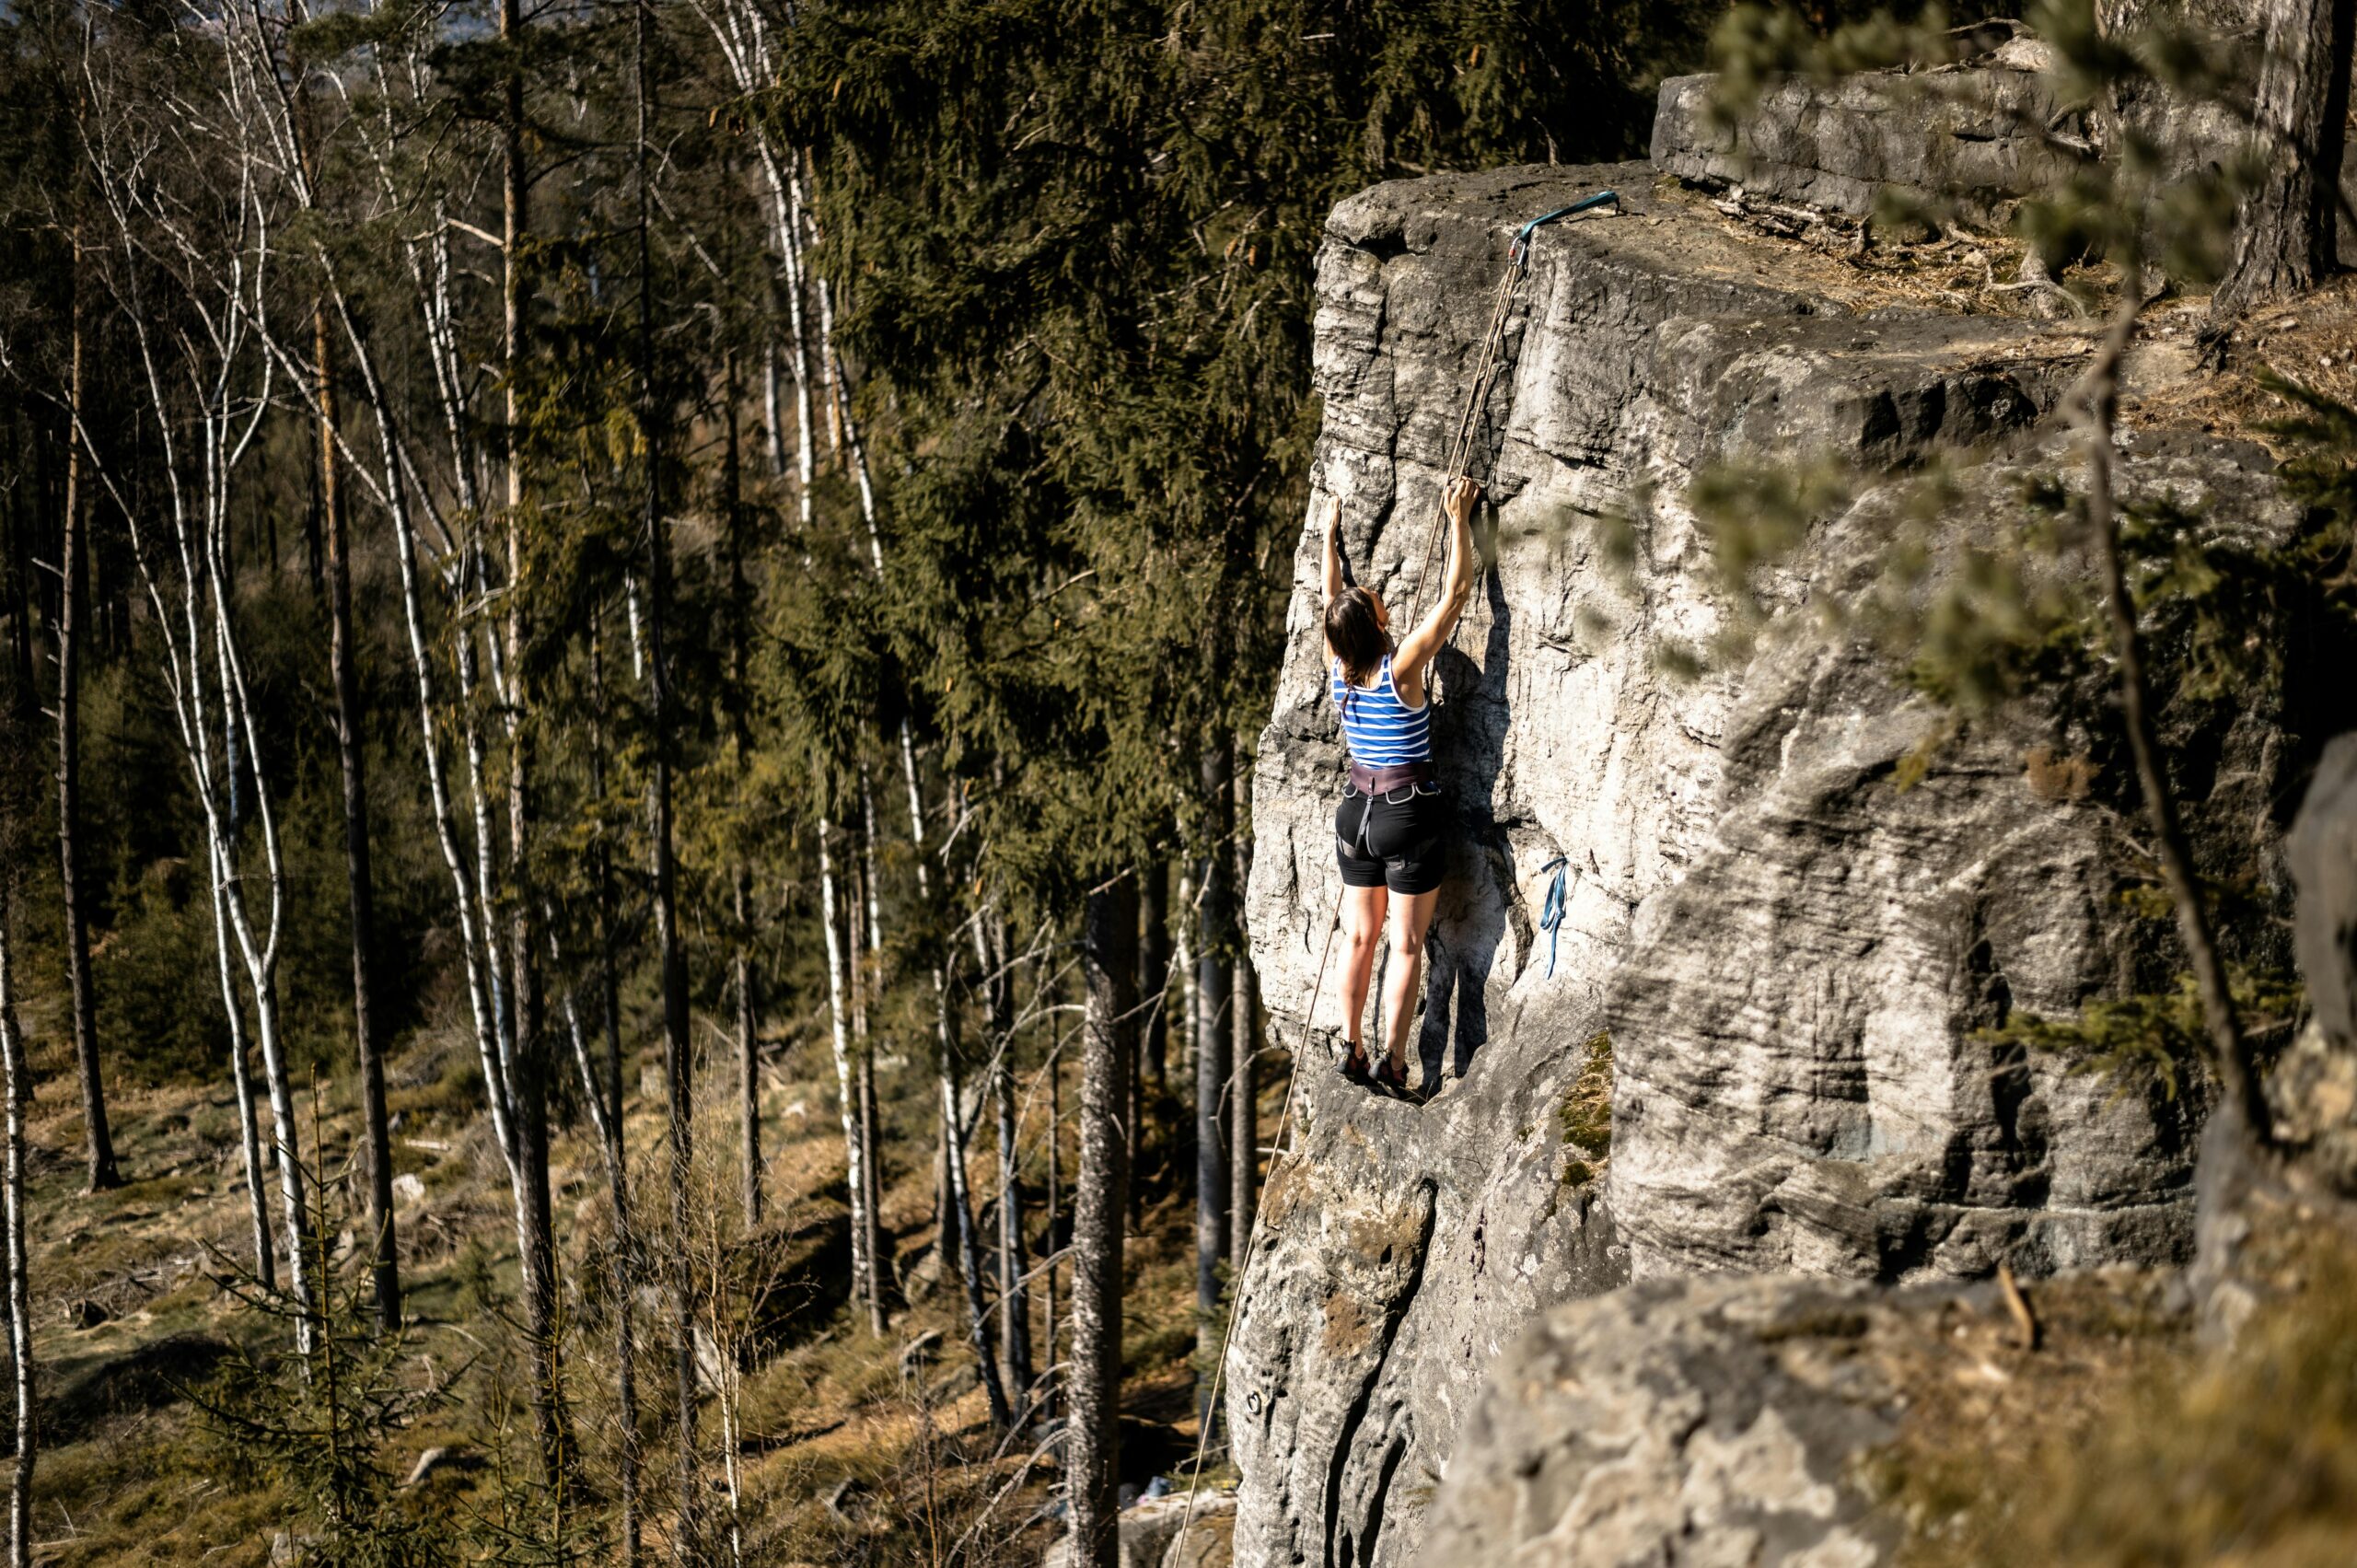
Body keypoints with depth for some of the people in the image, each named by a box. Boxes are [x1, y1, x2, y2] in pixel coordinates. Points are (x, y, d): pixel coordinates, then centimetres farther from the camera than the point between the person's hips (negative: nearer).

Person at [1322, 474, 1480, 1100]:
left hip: (1356, 808, 5)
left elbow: (1331, 595, 14)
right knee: (1406, 945, 2)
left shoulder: (1337, 669, -3)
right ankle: (1393, 1064, 2)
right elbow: (1456, 593, -14)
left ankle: (1353, 1050, 18)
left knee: (1360, 938, 14)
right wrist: (1458, 520, -7)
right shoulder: (1403, 667, -18)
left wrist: (1331, 534, 24)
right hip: (1408, 812, -5)